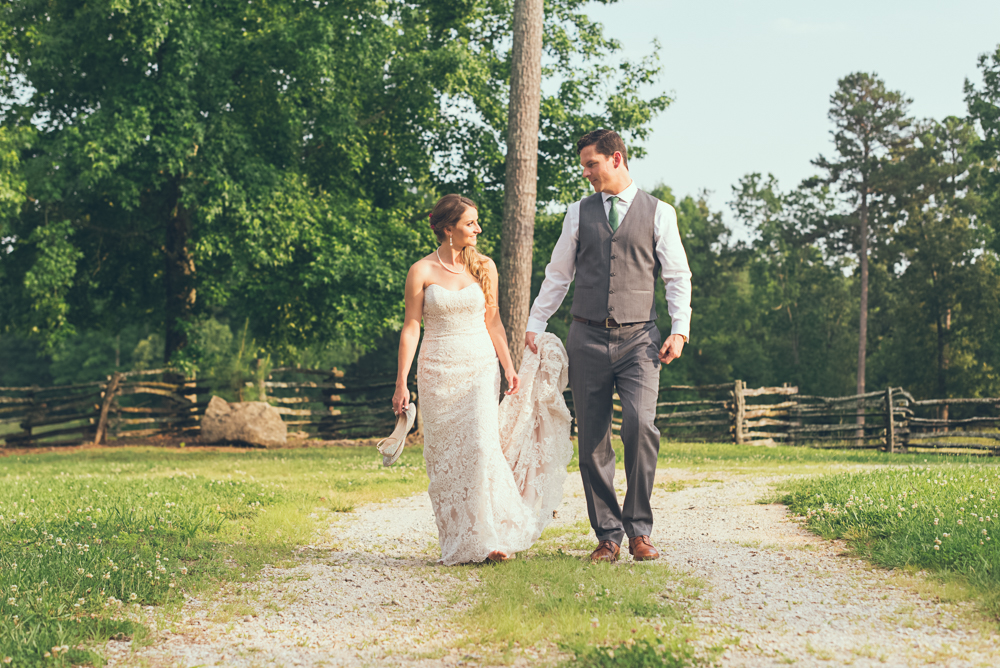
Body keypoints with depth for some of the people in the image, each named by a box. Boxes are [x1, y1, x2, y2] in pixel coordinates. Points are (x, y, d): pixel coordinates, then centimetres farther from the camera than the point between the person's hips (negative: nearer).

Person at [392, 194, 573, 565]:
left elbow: (492, 321, 13)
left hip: (480, 370, 1)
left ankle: (489, 537, -10)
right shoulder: (422, 271, -1)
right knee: (445, 457, 3)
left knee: (482, 446, -15)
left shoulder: (484, 267, 7)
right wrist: (401, 383, -4)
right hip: (438, 372, -1)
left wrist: (508, 367, 4)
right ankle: (457, 543, 13)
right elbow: (411, 327, 0)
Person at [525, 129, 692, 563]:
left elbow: (677, 276, 6)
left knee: (640, 424, -21)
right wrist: (535, 324, 10)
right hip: (587, 337, 3)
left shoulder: (659, 213, 7)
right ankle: (607, 535, 9)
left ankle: (639, 530, -9)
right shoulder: (579, 213, 13)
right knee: (592, 441, 1)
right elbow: (558, 274, 17)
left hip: (638, 337, -2)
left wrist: (679, 330, -4)